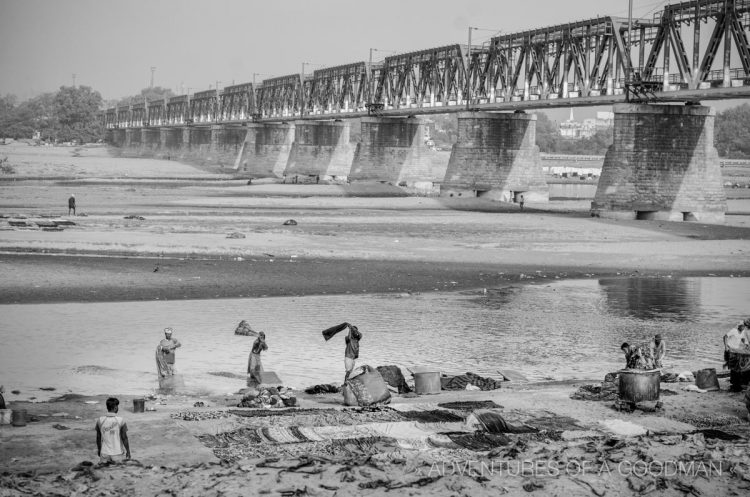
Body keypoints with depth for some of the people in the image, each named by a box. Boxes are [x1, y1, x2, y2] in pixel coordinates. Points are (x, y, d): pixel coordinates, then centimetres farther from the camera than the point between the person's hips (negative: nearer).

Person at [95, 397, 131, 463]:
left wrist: (99, 449, 18)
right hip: (117, 453, -2)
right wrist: (128, 451, 4)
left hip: (104, 453, 2)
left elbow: (98, 437, 3)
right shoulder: (120, 421, -13)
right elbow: (124, 438, -8)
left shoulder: (100, 420, -6)